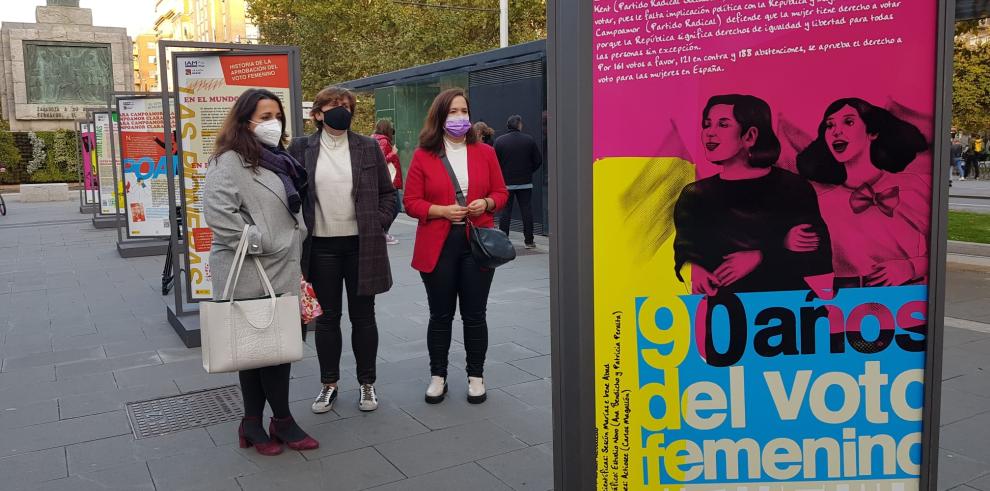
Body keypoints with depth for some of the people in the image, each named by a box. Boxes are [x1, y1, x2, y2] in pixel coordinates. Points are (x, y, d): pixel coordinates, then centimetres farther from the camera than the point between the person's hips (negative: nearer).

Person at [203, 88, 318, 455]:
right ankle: (282, 421, 11)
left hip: (280, 272, 9)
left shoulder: (278, 159, 18)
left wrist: (294, 259, 22)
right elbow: (217, 211, -23)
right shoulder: (231, 160, -10)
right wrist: (254, 242, -18)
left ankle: (253, 425, 19)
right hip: (251, 276, -8)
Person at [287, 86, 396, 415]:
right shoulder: (301, 149, 2)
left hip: (361, 245, 0)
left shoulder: (368, 148, 3)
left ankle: (367, 383, 21)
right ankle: (329, 384, 23)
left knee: (363, 316, 9)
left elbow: (387, 193, 7)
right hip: (321, 247, 0)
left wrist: (378, 226, -3)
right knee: (327, 317, 9)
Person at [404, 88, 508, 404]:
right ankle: (438, 376, 24)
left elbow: (501, 193, 10)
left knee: (474, 315, 8)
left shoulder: (485, 153, 5)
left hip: (478, 243, 1)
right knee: (440, 315, 9)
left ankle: (476, 376, 22)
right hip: (437, 247, -1)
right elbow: (411, 202, -1)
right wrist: (442, 210, -16)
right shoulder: (423, 156, -1)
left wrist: (486, 203, -11)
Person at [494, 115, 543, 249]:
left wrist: (502, 175, 11)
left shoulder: (499, 141, -4)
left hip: (505, 182, 0)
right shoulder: (529, 140, -1)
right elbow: (538, 161, 0)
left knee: (505, 211, 4)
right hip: (525, 182, 0)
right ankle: (529, 241, 8)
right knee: (527, 210, 6)